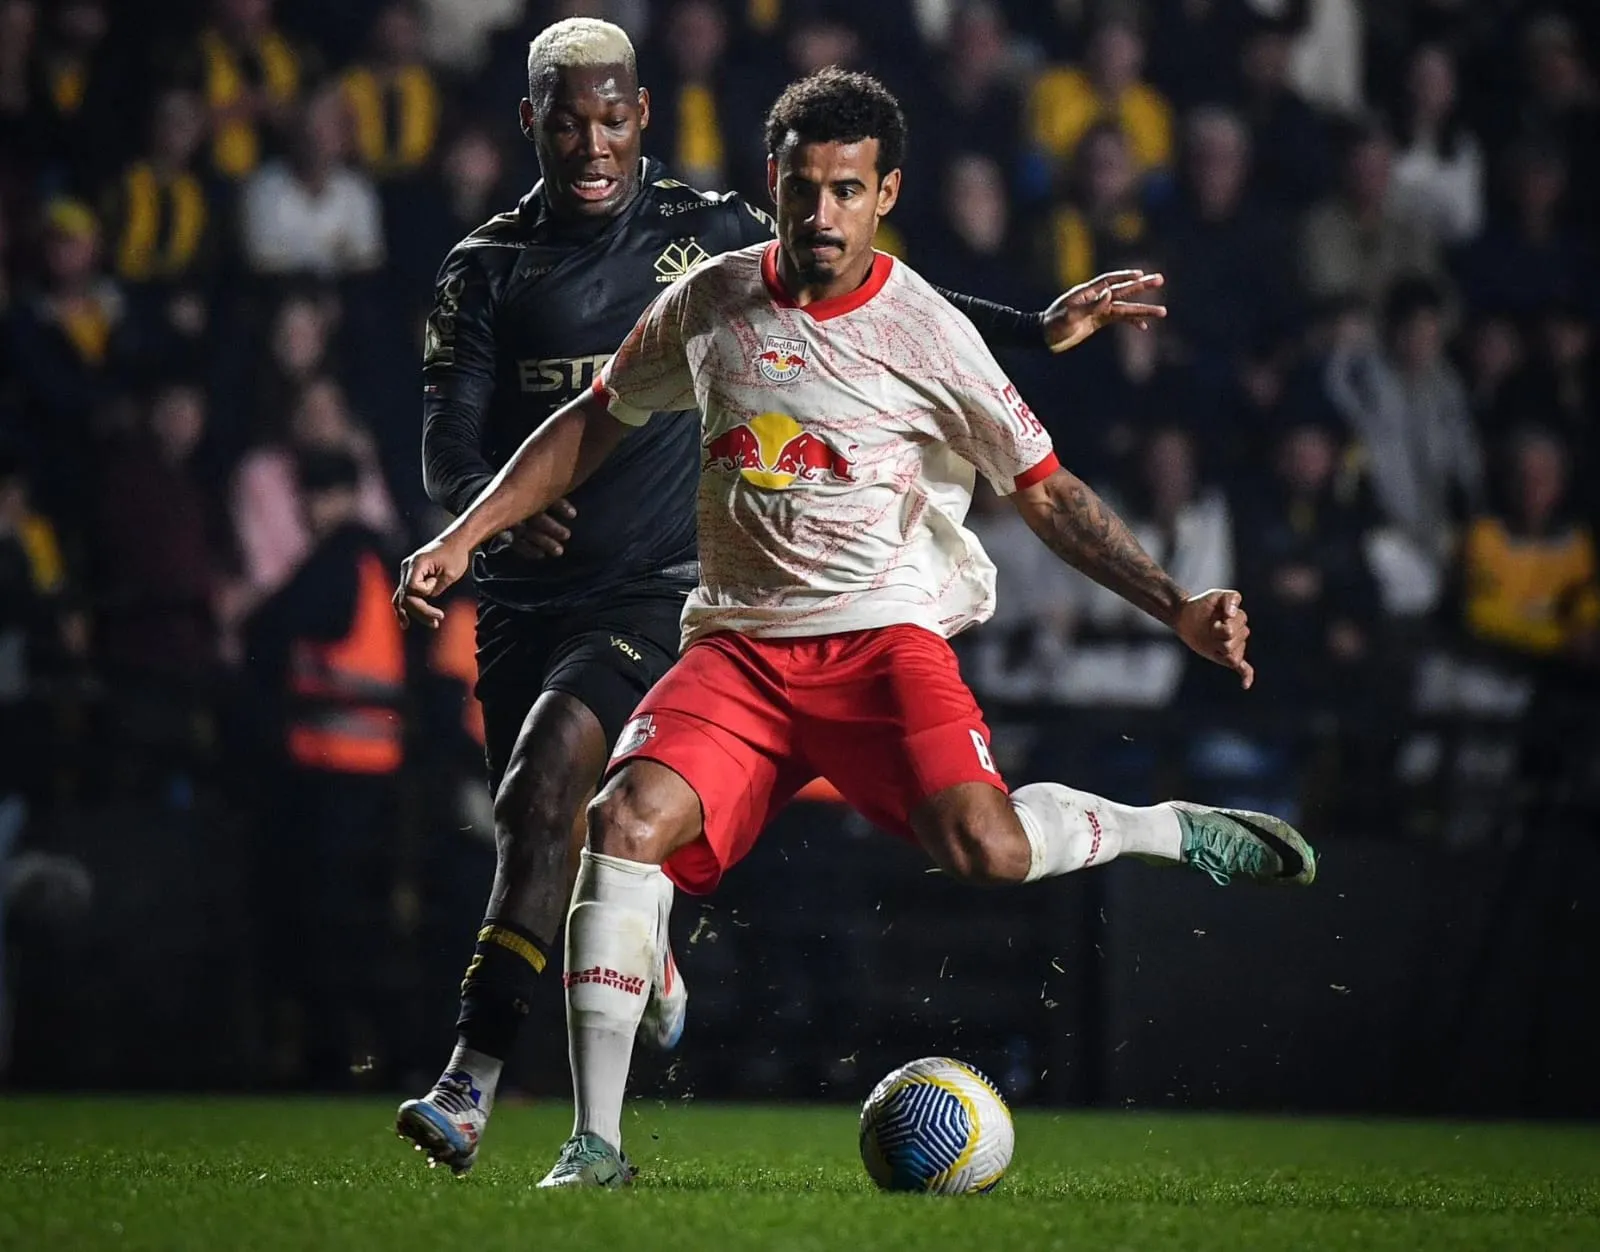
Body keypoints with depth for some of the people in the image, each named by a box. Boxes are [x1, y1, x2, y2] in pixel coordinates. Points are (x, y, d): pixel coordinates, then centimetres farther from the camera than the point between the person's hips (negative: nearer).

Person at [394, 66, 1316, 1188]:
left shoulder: (929, 335, -3)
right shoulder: (711, 304, 6)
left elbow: (1047, 490, 4)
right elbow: (597, 422, 20)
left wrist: (1175, 605, -5)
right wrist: (466, 535, 13)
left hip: (888, 633, -3)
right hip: (740, 642, 3)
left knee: (984, 849, -29)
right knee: (627, 817, -24)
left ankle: (1172, 831, 2)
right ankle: (597, 1141, -17)